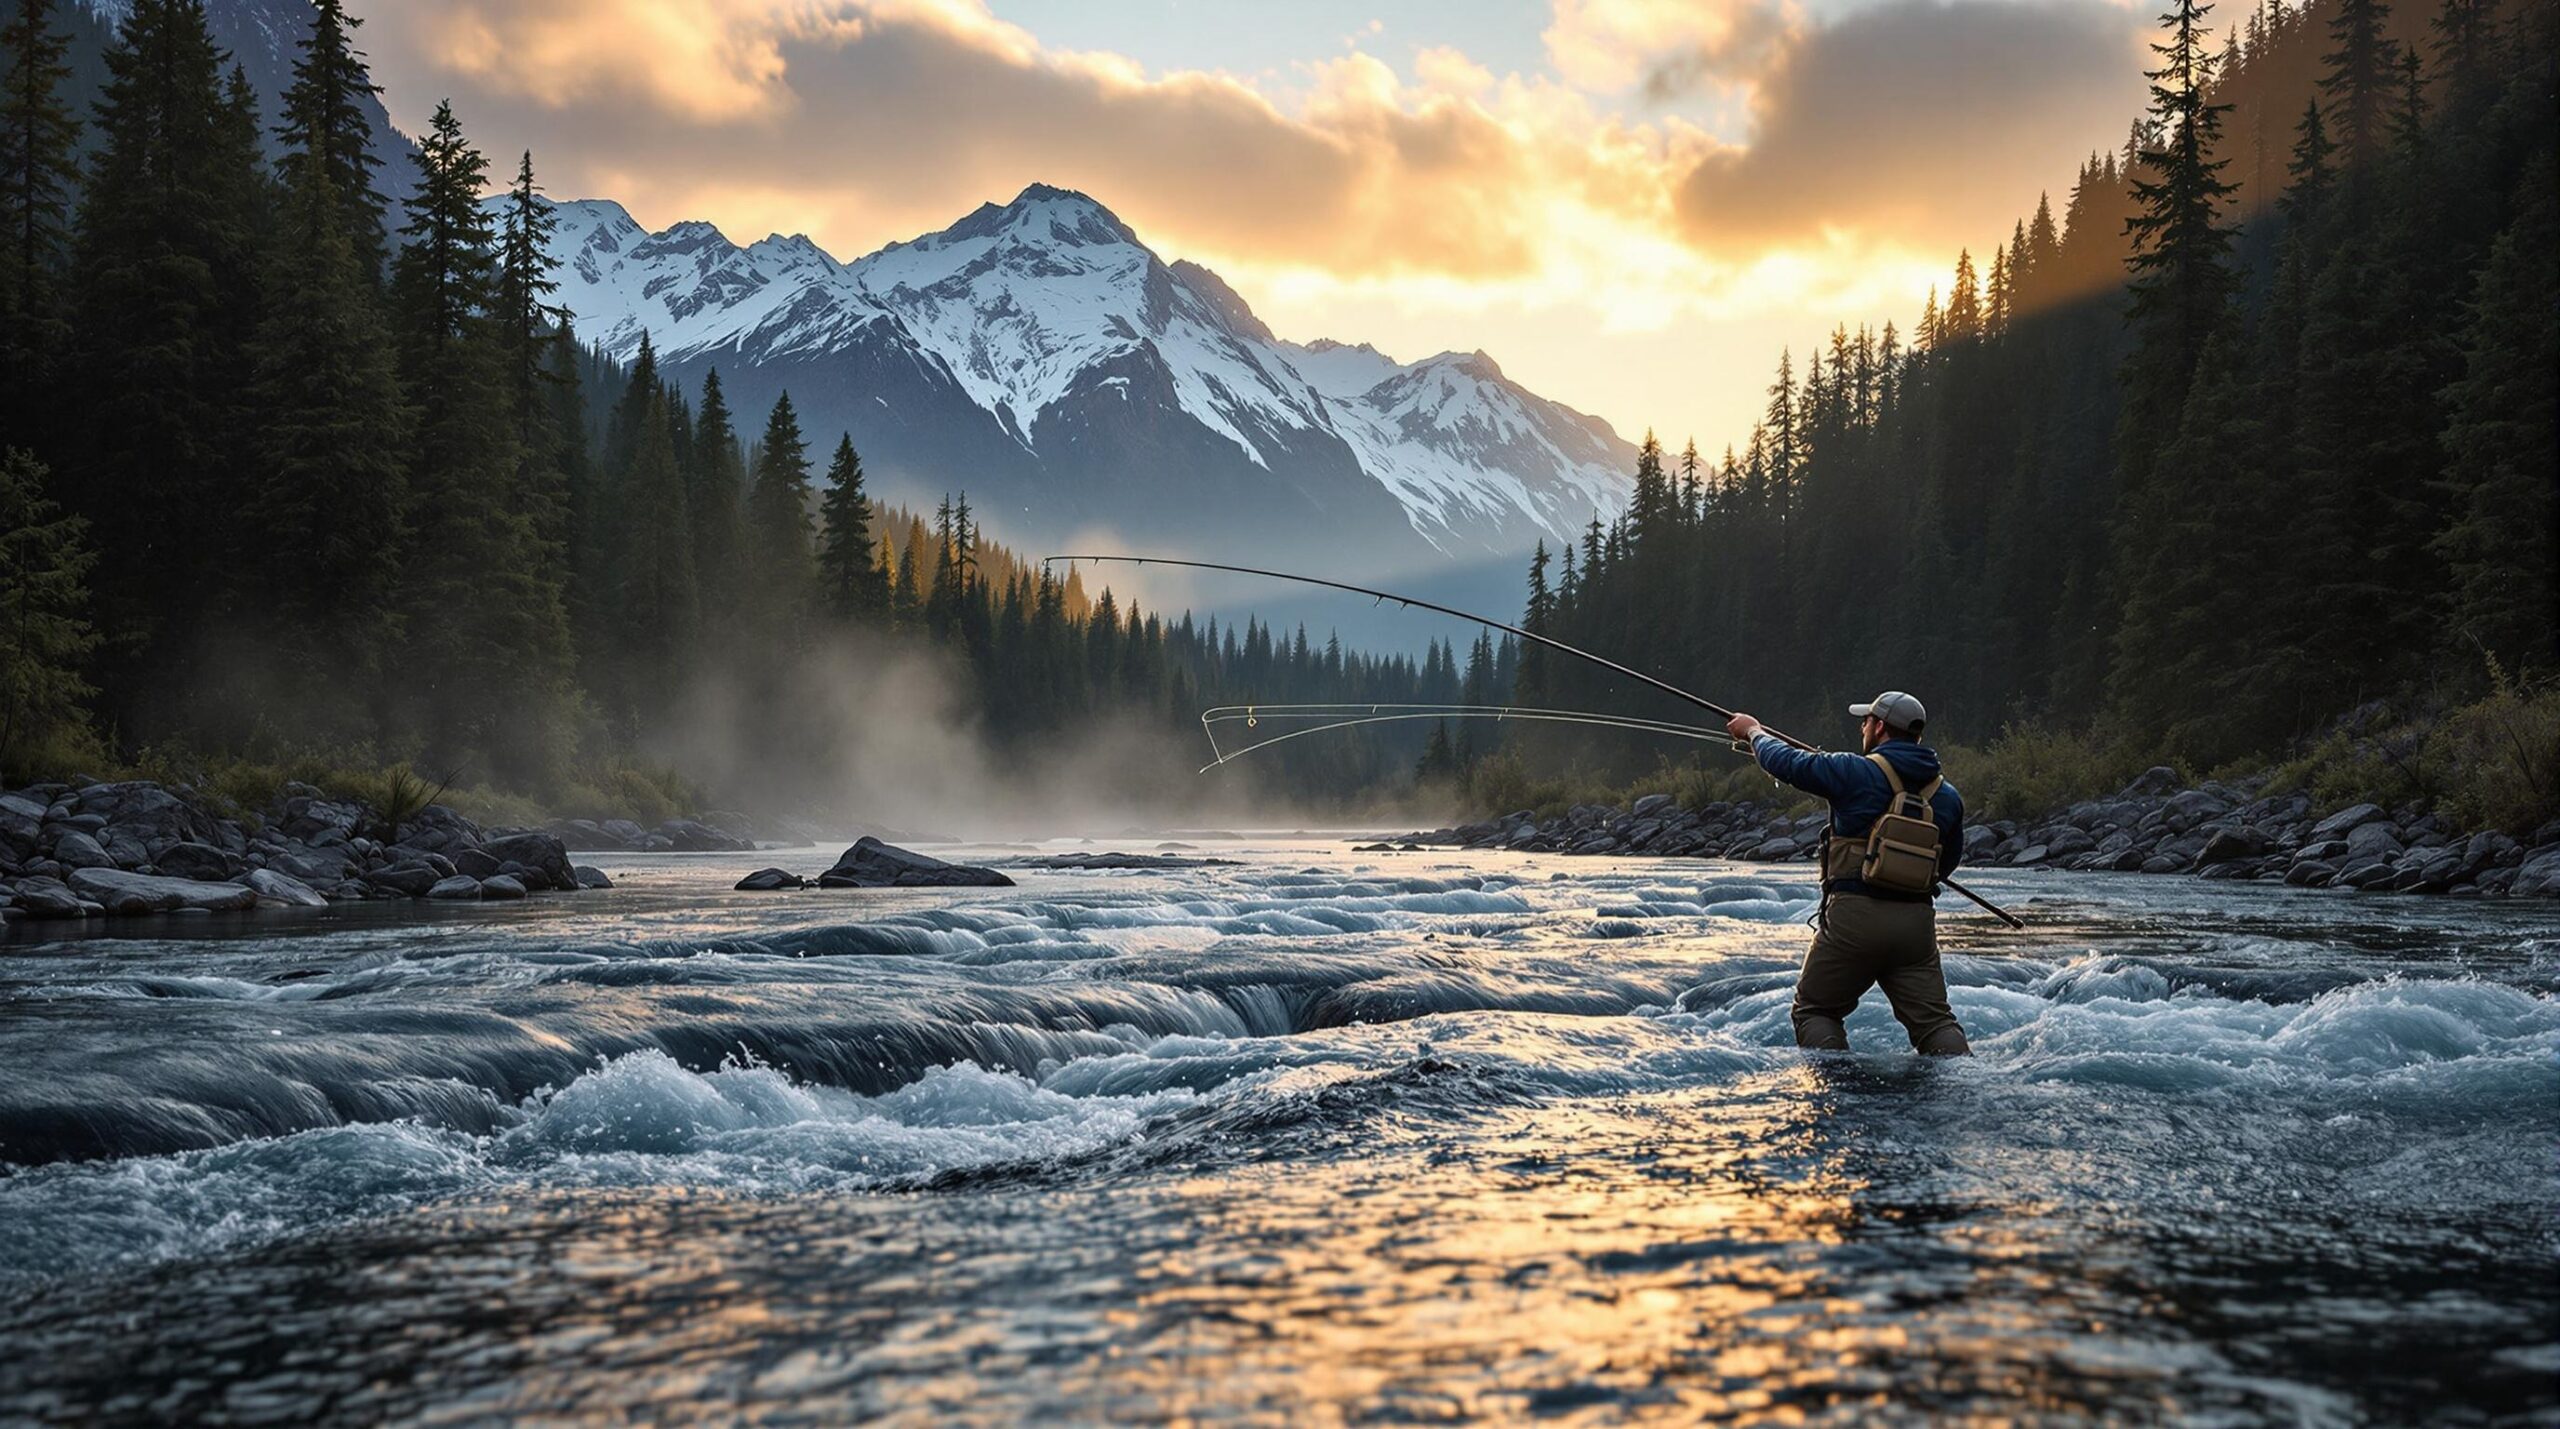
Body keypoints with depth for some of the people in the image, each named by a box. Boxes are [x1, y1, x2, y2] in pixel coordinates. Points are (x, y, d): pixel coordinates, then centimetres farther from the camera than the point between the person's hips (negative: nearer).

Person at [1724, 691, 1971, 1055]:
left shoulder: (1856, 773, -5)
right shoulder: (1947, 796, 11)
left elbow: (1786, 761, 5)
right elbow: (1948, 862, 23)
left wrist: (1754, 731, 25)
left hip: (1855, 916, -4)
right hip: (1917, 922, 4)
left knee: (1814, 1011, 10)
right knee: (1936, 1023, 5)